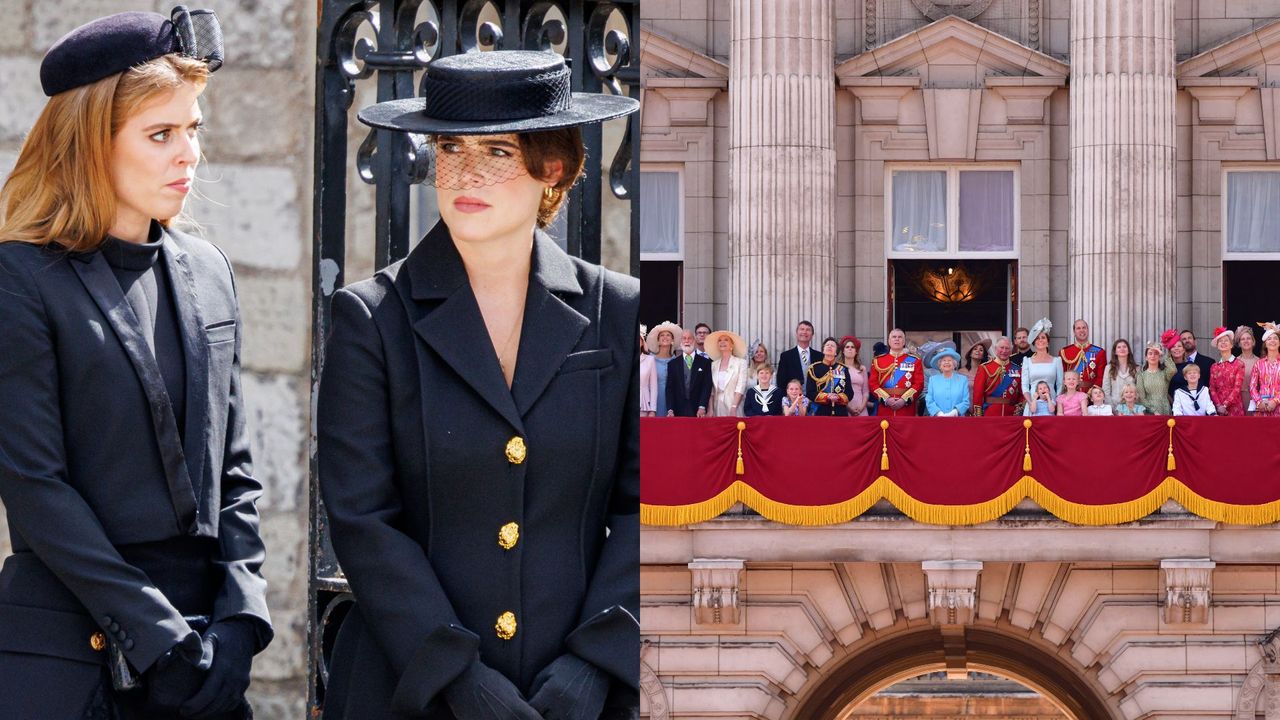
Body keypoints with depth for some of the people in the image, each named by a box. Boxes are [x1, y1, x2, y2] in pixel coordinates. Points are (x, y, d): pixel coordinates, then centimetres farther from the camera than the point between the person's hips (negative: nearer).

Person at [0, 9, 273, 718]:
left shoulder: (206, 272, 12)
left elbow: (233, 471, 12)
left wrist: (238, 620, -2)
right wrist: (158, 639, -15)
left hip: (199, 640, 5)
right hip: (67, 654, -5)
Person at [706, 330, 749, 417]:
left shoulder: (740, 362, 1)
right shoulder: (714, 364, 13)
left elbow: (741, 387, -6)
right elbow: (711, 390, 10)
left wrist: (734, 407, -16)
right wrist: (710, 409, -1)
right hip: (718, 406, 3)